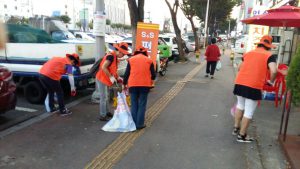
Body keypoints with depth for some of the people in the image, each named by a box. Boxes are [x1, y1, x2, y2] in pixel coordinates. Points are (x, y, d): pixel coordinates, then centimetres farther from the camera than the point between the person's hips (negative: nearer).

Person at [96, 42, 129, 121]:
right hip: (102, 79, -10)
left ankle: (107, 112, 31)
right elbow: (103, 67, -27)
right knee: (103, 98, -5)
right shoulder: (111, 56, -20)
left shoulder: (115, 57, 10)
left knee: (106, 97, 19)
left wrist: (118, 77, 6)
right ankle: (102, 116, 3)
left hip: (106, 79, 10)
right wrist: (111, 77, -22)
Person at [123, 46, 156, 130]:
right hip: (145, 85, -1)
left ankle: (133, 123, 15)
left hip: (133, 85, 1)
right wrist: (151, 80, 28)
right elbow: (153, 74, 6)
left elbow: (126, 73, 8)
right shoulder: (149, 60, 8)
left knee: (134, 105, 11)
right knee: (142, 105, 6)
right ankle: (140, 124, 7)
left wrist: (124, 83, 20)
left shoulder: (131, 60, 9)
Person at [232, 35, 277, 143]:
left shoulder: (248, 53, 16)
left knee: (240, 105, 26)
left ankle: (236, 128, 34)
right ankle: (242, 135, 14)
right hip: (254, 86, -5)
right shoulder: (269, 55, 1)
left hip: (240, 83, 6)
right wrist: (271, 82, 2)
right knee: (249, 111, 6)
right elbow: (273, 71, -15)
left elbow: (240, 68, 25)